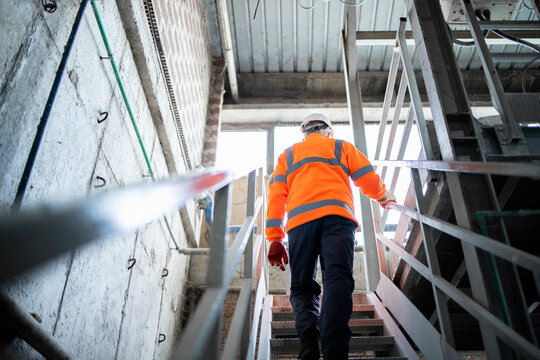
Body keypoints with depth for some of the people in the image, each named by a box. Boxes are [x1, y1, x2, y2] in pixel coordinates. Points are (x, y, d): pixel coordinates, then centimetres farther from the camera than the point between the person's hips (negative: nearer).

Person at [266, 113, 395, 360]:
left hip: (299, 220, 2)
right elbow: (369, 180, 22)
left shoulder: (288, 154, 30)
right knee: (337, 279, -16)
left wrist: (275, 239, 13)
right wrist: (384, 198, 44)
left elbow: (276, 195, 18)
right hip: (337, 215, -1)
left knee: (302, 287, 6)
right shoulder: (341, 147, 27)